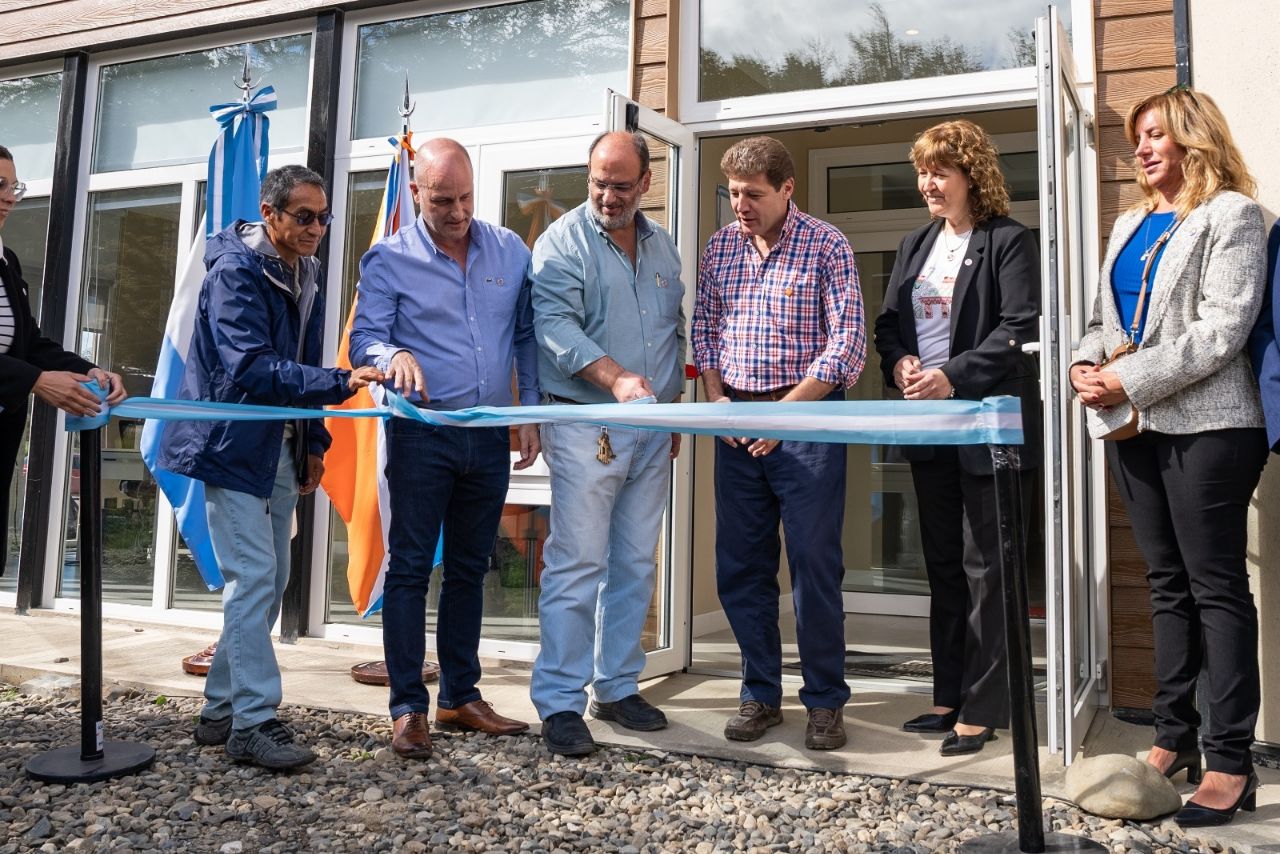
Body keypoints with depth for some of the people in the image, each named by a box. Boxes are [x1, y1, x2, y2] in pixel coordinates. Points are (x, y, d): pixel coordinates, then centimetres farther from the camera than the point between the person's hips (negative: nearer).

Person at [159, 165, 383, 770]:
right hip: (232, 444, -8)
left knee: (269, 581, 10)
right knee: (253, 577, -11)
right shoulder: (234, 271, -15)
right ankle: (252, 723, -3)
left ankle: (222, 708, 22)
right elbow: (252, 369, -27)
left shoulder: (306, 272, 10)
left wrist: (313, 442, 12)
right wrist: (339, 383, -37)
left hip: (279, 447, 8)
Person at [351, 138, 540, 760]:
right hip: (422, 433, -3)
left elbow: (526, 336, 12)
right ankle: (408, 707, 8)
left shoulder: (509, 251, 7)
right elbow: (365, 340, -6)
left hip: (489, 434, 4)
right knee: (410, 567, -1)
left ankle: (460, 696, 23)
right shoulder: (388, 259, -2)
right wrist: (394, 356, -29)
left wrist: (530, 412, 5)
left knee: (469, 569, 12)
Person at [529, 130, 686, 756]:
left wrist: (672, 413, 17)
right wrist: (616, 379, -30)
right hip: (586, 428, -6)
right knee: (576, 565, -7)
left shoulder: (662, 246, 15)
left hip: (651, 432, 6)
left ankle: (617, 687, 22)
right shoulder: (563, 241, -4)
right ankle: (560, 703, 2)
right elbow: (555, 325, -17)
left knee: (636, 565, 10)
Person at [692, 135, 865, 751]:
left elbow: (846, 344, -9)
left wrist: (784, 411, -15)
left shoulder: (826, 247, -5)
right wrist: (716, 398, 0)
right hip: (736, 421, 5)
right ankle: (761, 694, 23)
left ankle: (825, 701, 14)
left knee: (815, 565, -1)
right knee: (740, 566, 8)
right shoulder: (719, 248, 10)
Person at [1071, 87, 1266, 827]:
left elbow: (1222, 330, -13)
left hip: (1205, 426, -7)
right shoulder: (1131, 224, 19)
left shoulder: (1231, 216, -3)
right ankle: (1175, 737, 20)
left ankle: (1231, 763, 3)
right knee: (1168, 585, 11)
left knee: (1217, 588, -3)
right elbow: (1106, 317, 19)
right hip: (1135, 427, 7)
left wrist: (1129, 381, -18)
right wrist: (1087, 363, -2)